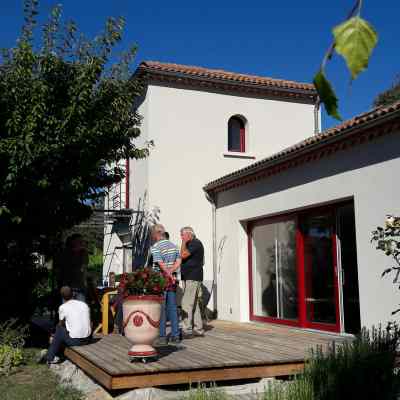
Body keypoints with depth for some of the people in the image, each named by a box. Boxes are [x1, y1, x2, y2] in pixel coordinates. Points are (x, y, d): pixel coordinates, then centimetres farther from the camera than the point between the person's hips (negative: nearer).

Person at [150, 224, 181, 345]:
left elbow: (161, 265, -19)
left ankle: (162, 336, 2)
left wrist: (170, 276, -12)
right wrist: (170, 271, -8)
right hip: (171, 281, 6)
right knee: (172, 308, 10)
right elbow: (178, 262, 3)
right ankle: (175, 335, 12)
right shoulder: (173, 246, 10)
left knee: (160, 309, 0)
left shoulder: (155, 247, -11)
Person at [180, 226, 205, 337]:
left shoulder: (196, 243, -12)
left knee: (187, 304, -13)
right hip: (189, 279, 11)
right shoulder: (191, 244, 20)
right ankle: (198, 329, 15)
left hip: (192, 279, -11)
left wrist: (184, 242, -12)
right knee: (194, 304, 11)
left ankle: (187, 330, -13)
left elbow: (183, 255, -20)